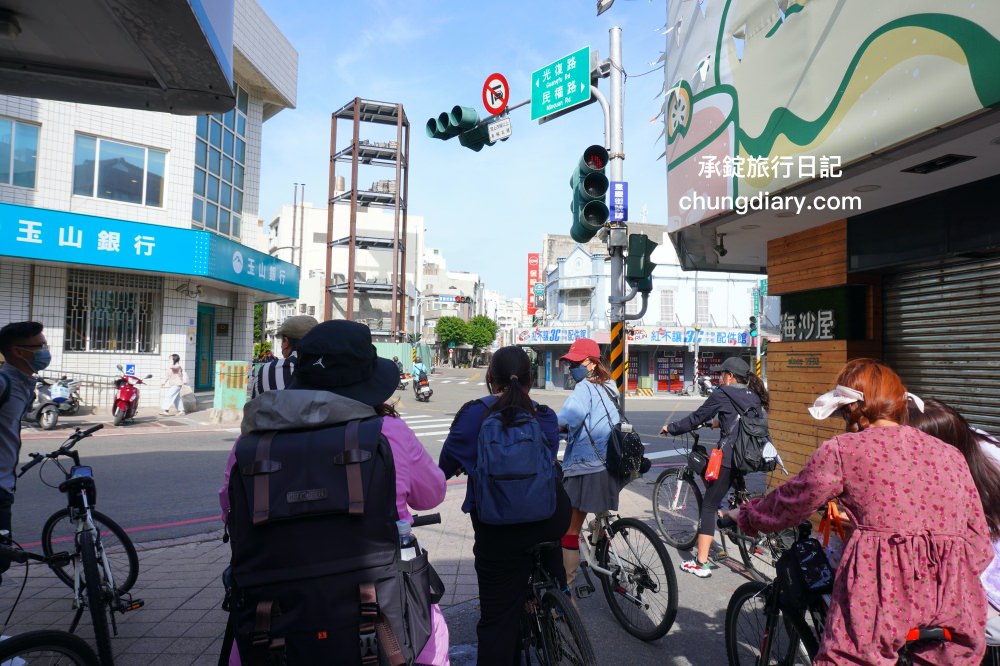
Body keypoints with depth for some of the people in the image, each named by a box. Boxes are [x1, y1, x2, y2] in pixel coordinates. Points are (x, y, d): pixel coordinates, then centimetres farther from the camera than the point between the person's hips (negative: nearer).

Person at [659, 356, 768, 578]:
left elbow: (696, 419, 0)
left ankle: (701, 563, 0)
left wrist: (670, 428, 13)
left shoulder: (723, 394, -4)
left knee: (708, 506, 0)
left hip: (729, 459, -7)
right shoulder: (754, 396, 15)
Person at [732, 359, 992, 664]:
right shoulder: (952, 455, 13)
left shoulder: (842, 450, -2)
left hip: (881, 596, -5)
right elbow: (980, 545, 13)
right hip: (957, 609, 6)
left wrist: (744, 515, 26)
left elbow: (784, 509, 8)